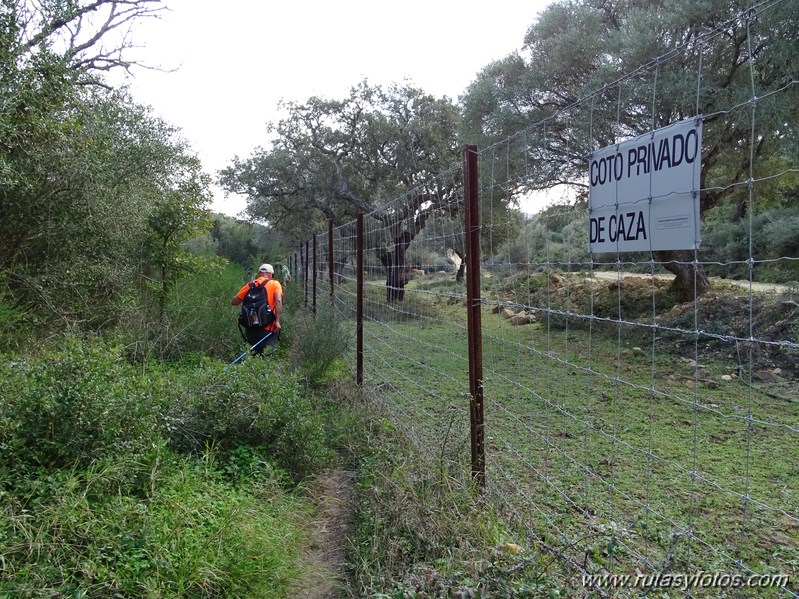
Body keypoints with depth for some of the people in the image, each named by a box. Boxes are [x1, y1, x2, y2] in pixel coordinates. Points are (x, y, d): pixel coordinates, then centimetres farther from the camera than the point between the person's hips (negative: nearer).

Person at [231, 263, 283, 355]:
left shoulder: (250, 285, 10)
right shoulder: (275, 284, 2)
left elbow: (233, 302, 10)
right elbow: (278, 301, -14)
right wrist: (277, 321, -14)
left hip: (250, 328, 4)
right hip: (267, 328, -4)